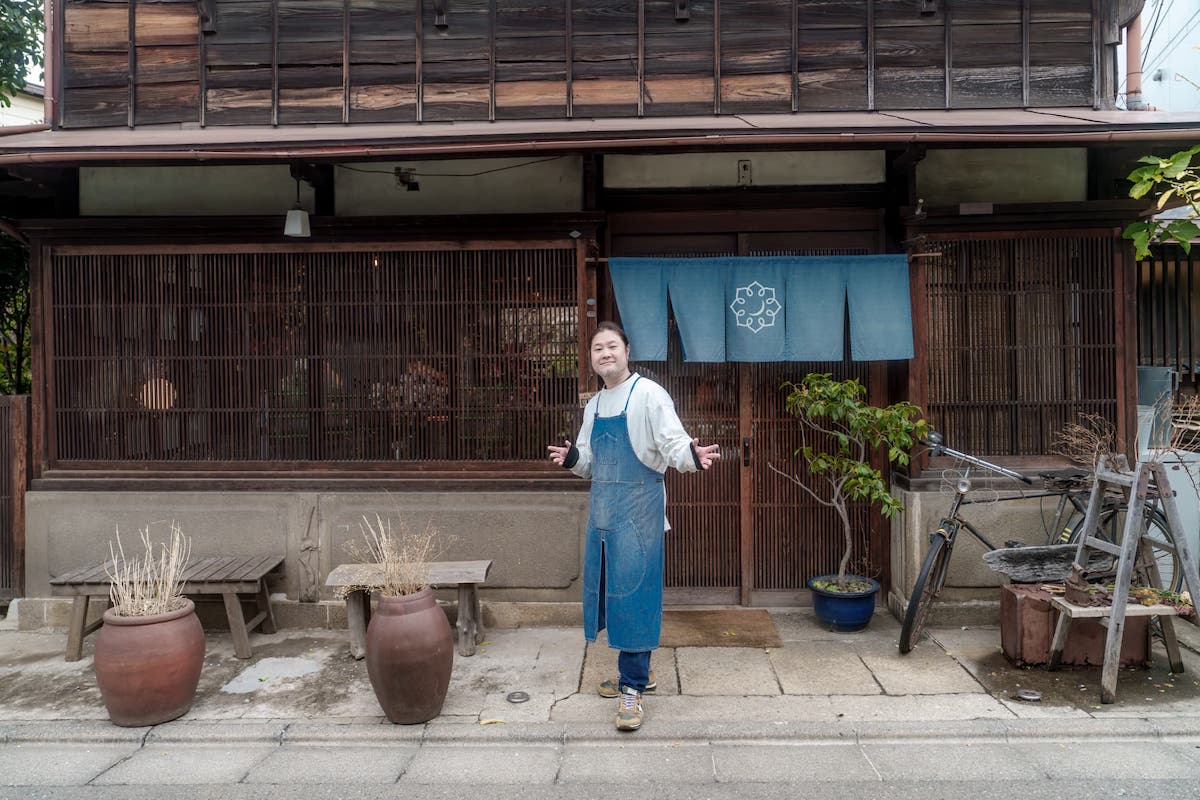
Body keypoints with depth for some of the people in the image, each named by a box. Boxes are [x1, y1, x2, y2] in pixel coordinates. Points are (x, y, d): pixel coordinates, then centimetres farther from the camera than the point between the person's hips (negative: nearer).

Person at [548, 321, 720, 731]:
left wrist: (692, 456, -36)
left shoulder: (648, 394, -8)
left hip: (638, 507, -8)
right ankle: (638, 671, 30)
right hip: (602, 508, 8)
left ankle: (632, 687, 5)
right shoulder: (594, 405, 14)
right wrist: (572, 458, 1)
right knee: (607, 587, 13)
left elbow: (673, 445, -15)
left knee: (635, 593, -6)